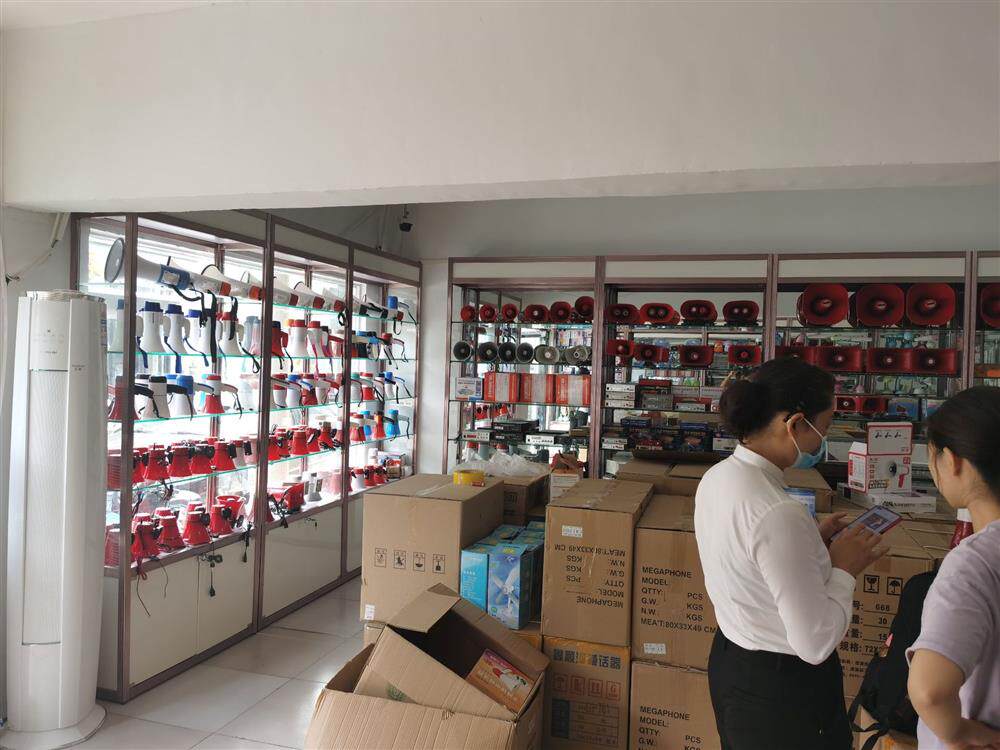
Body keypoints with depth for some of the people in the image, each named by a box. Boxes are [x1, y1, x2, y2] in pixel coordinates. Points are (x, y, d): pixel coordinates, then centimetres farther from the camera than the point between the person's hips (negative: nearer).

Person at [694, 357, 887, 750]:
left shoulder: (717, 477, -5)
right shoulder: (778, 514, -31)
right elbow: (816, 643, -25)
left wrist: (813, 541, 5)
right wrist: (843, 568, -13)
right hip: (783, 689, -8)